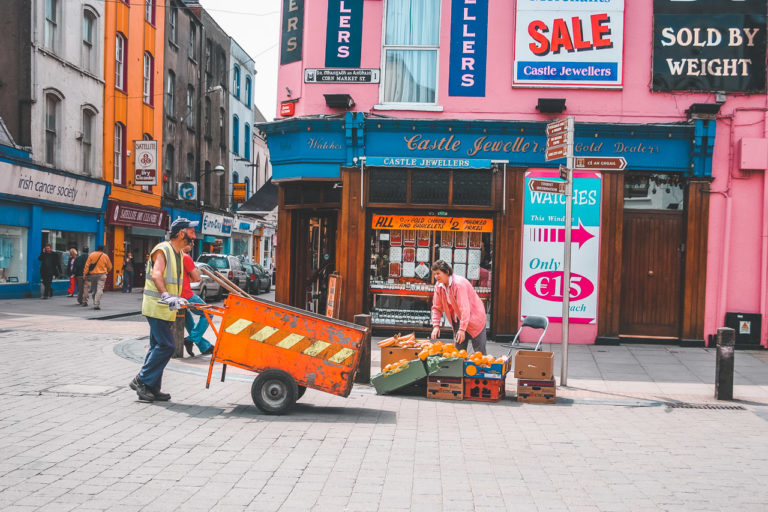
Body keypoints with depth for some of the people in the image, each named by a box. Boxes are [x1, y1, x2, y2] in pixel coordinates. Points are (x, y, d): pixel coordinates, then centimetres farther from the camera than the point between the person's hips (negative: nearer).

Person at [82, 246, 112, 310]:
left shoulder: (91, 255, 4)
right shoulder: (105, 256, 2)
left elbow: (87, 265, -1)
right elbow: (109, 267, 10)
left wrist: (85, 274, 1)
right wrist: (106, 271, 30)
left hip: (92, 274, 3)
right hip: (101, 275, -3)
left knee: (95, 289, 16)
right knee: (99, 289, -9)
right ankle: (97, 304, -21)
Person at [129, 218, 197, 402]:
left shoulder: (179, 254, 16)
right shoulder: (162, 250, -13)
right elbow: (157, 275, -28)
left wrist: (178, 299, 18)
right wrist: (166, 296, -41)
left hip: (167, 307, 9)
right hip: (157, 307, -9)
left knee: (158, 346, 10)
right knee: (167, 345, -12)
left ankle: (151, 388, 15)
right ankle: (141, 380, -3)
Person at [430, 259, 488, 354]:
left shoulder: (459, 283, -26)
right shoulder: (438, 286, -3)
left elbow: (464, 308, -30)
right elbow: (437, 307, 4)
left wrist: (462, 329, -32)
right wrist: (436, 326, -8)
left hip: (474, 319, -7)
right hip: (457, 320, 7)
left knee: (479, 352, -4)